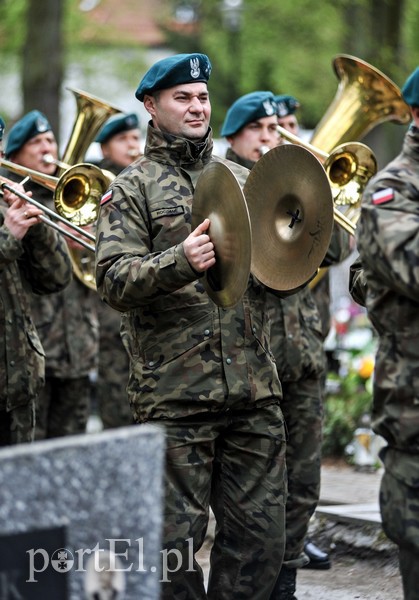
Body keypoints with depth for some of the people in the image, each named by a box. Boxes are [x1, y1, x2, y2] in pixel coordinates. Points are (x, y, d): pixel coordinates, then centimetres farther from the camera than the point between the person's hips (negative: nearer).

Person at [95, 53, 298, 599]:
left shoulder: (243, 180, 17)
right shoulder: (132, 190, 4)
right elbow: (113, 279, -9)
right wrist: (178, 261, -26)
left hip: (254, 387, 4)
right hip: (174, 393, -4)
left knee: (260, 534, 6)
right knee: (177, 536, -1)